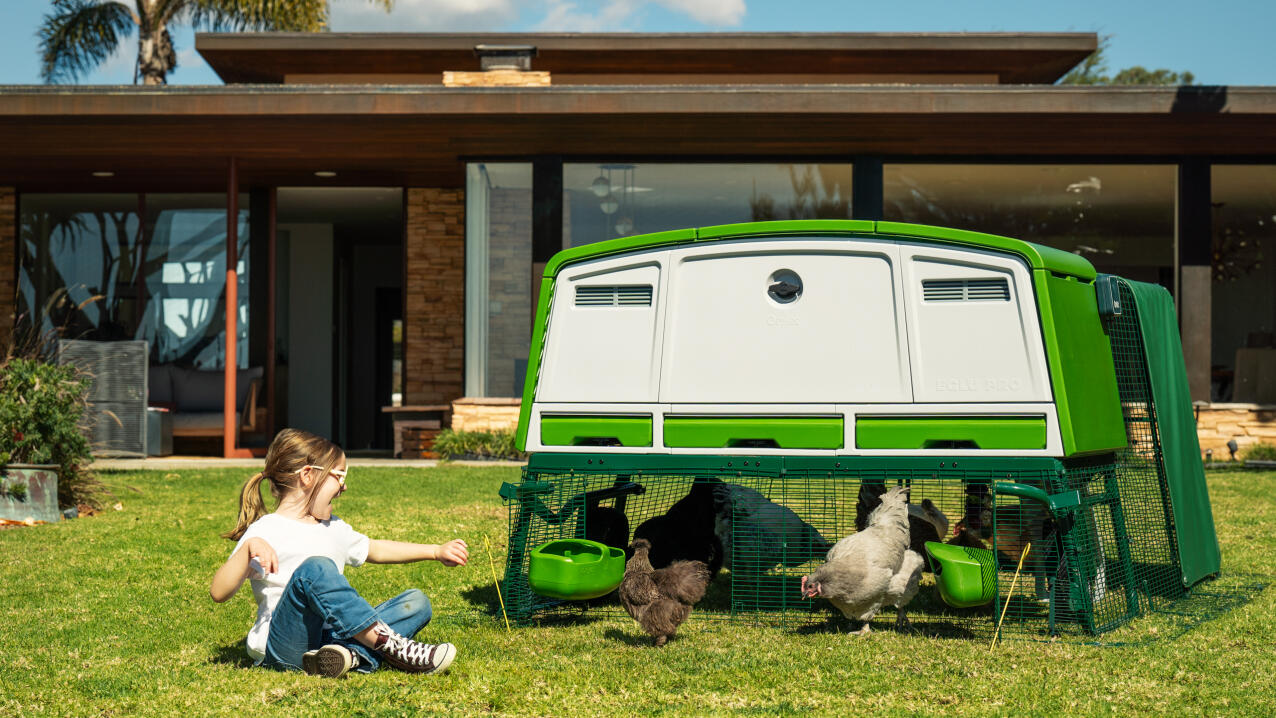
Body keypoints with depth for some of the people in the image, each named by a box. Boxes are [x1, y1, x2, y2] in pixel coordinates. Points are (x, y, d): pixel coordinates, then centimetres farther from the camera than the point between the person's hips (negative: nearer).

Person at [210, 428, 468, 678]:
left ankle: (351, 654, -31)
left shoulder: (332, 528, 20)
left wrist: (436, 551, 31)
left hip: (328, 637, 8)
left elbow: (375, 550, 36)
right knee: (314, 568, -32)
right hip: (285, 648, -8)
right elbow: (218, 592, -15)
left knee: (416, 602, -4)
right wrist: (248, 548, -32)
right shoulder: (266, 532, -5)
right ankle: (390, 645, -33)